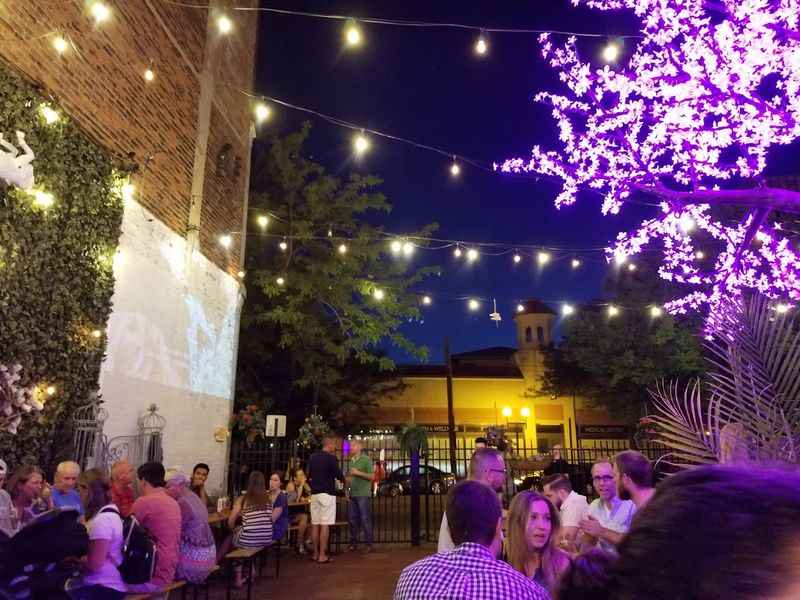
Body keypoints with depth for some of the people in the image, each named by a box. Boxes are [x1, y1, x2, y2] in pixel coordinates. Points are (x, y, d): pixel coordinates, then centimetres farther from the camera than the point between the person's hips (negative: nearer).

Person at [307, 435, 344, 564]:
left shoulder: (313, 457, 9)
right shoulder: (331, 457, -12)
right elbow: (339, 475, -9)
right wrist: (343, 478, 12)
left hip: (314, 493, 7)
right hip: (327, 493, -7)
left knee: (315, 524, 10)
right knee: (325, 525, -4)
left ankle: (315, 553, 16)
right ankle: (322, 555, -2)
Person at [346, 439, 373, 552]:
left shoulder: (366, 459, -5)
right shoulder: (351, 461, 15)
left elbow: (371, 476, -10)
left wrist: (358, 473, -17)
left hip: (363, 494, -6)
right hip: (353, 494, 6)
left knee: (365, 519, -2)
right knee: (352, 519, 9)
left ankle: (368, 543, 6)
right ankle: (353, 543, 18)